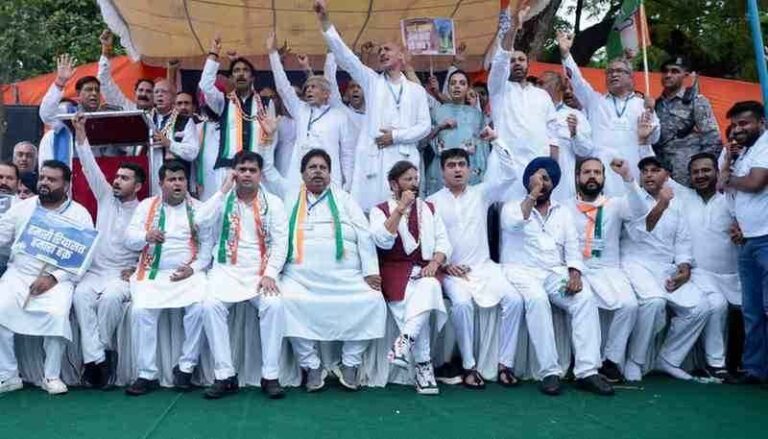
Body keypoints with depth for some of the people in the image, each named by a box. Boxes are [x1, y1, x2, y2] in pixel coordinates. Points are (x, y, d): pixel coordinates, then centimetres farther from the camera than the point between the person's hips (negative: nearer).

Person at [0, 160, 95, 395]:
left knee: (57, 314, -30)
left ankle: (52, 375, -9)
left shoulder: (79, 214, 2)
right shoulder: (21, 208, 12)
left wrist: (53, 278, -16)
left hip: (58, 278, -3)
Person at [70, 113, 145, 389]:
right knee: (81, 295, -29)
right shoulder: (106, 198, 11)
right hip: (95, 271, 3)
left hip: (123, 275, -3)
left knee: (110, 297, -34)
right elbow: (91, 168, 3)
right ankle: (96, 356, -29)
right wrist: (80, 133, -4)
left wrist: (137, 270, -14)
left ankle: (101, 350, -14)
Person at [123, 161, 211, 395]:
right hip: (153, 274, 1)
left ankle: (186, 367, -10)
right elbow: (129, 239, 4)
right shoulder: (146, 205, 13)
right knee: (140, 311, -25)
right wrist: (146, 236, -18)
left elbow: (207, 244, 4)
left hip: (188, 273, 0)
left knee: (199, 308, -28)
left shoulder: (198, 208, 11)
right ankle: (147, 374, -13)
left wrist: (194, 267, -12)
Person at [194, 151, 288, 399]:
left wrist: (270, 274, -14)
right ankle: (225, 375, -18)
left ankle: (270, 375, -19)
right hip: (227, 271, 1)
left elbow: (280, 242, -1)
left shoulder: (273, 203, 7)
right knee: (210, 305, -28)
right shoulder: (223, 200, 9)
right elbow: (201, 221, -10)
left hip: (261, 272, 0)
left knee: (274, 305, -30)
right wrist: (224, 191, -8)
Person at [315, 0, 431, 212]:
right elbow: (344, 56, 6)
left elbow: (425, 125, 9)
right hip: (373, 157, 0)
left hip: (403, 159, 0)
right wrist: (325, 20, -4)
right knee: (369, 207, -7)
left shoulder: (416, 90, 16)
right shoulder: (372, 81, 16)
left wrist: (396, 136, -6)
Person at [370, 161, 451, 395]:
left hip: (425, 269, 2)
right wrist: (401, 208, -10)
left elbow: (443, 241, 11)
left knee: (429, 288, -34)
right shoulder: (380, 210, 10)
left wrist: (435, 263, -10)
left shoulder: (429, 208, 19)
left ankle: (405, 341, -39)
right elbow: (383, 241, -9)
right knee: (410, 301, -32)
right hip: (395, 271, -2)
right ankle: (424, 364, -27)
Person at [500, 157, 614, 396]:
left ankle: (587, 371, -27)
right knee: (537, 299, -36)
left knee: (586, 298, -25)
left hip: (555, 272, 4)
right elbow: (513, 224, -16)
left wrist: (575, 274, -10)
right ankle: (549, 371, -30)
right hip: (521, 270, -3)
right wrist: (533, 194, -10)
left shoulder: (563, 212, 20)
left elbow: (572, 247, 9)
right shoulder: (512, 206, 10)